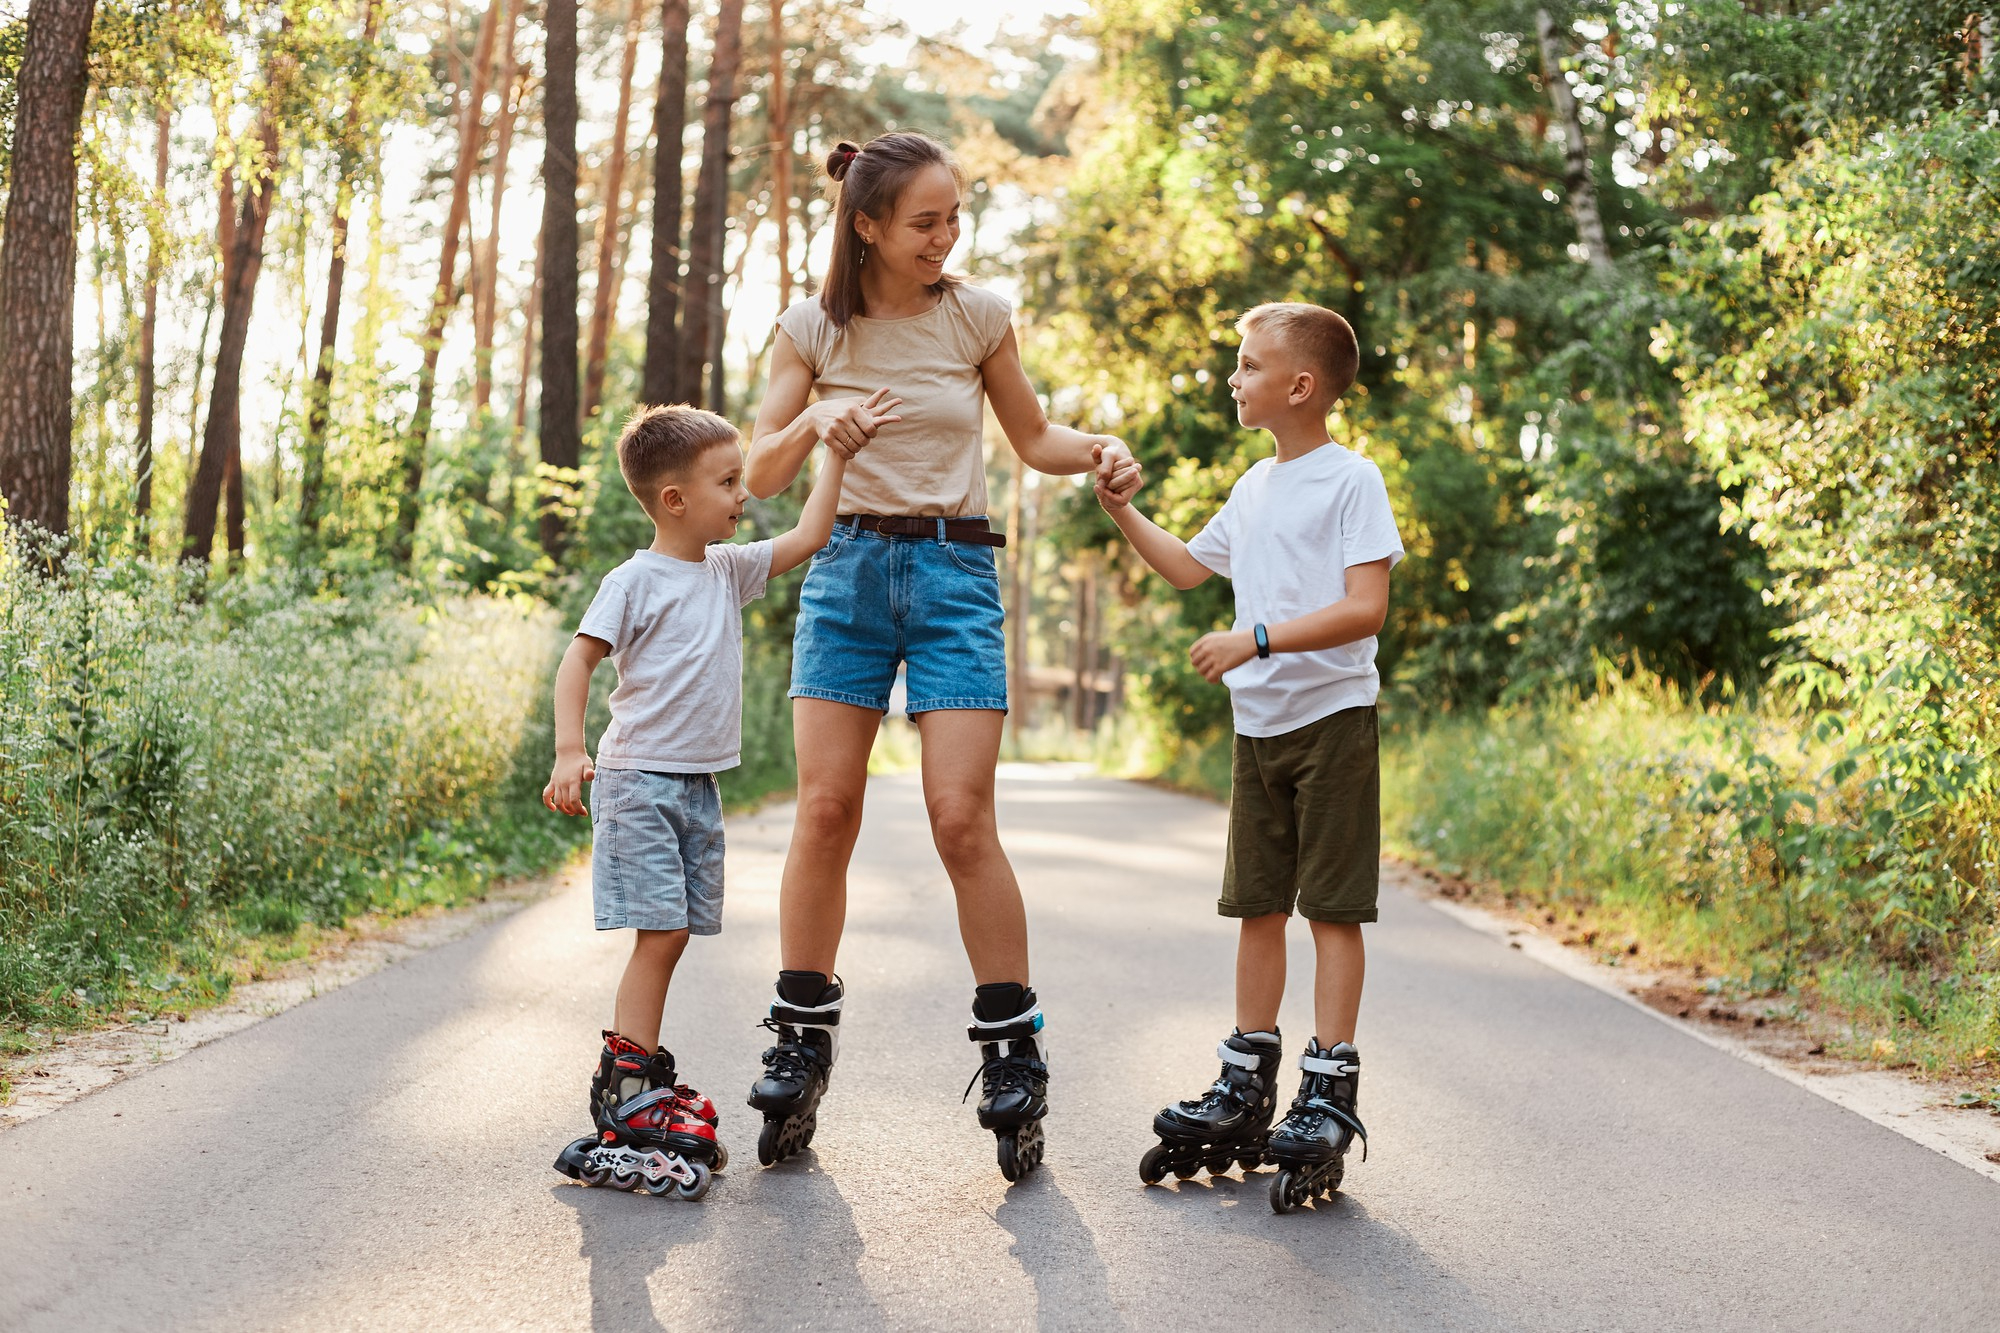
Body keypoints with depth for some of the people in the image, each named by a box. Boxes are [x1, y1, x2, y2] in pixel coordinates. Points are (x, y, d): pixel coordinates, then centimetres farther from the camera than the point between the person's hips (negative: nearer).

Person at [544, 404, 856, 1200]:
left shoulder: (730, 570, 10)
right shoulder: (637, 580, -10)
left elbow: (808, 537, 13)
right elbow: (579, 660, -12)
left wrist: (837, 455, 11)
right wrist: (569, 753, -22)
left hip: (699, 786, 7)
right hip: (639, 781, -7)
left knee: (673, 938, 7)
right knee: (661, 934, -13)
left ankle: (632, 1083, 14)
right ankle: (630, 1091, -11)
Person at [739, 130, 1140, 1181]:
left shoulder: (977, 315, 1)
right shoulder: (814, 327, 1)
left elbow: (1032, 438, 13)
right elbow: (759, 474, 1)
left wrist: (1098, 450, -8)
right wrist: (817, 424, -19)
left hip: (954, 572, -1)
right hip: (848, 568, 1)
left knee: (961, 818, -9)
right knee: (825, 809, -4)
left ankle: (1012, 1052, 2)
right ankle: (802, 1042, 9)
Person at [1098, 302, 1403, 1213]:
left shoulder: (1350, 480, -9)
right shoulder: (1253, 488, 14)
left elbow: (1365, 607, -18)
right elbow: (1189, 567, 30)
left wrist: (1255, 639, -23)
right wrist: (1123, 512, 18)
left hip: (1332, 717, -7)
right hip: (1258, 724, 7)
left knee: (1332, 905, -5)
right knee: (1258, 904, 10)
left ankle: (1329, 1093, -2)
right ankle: (1247, 1086, 17)